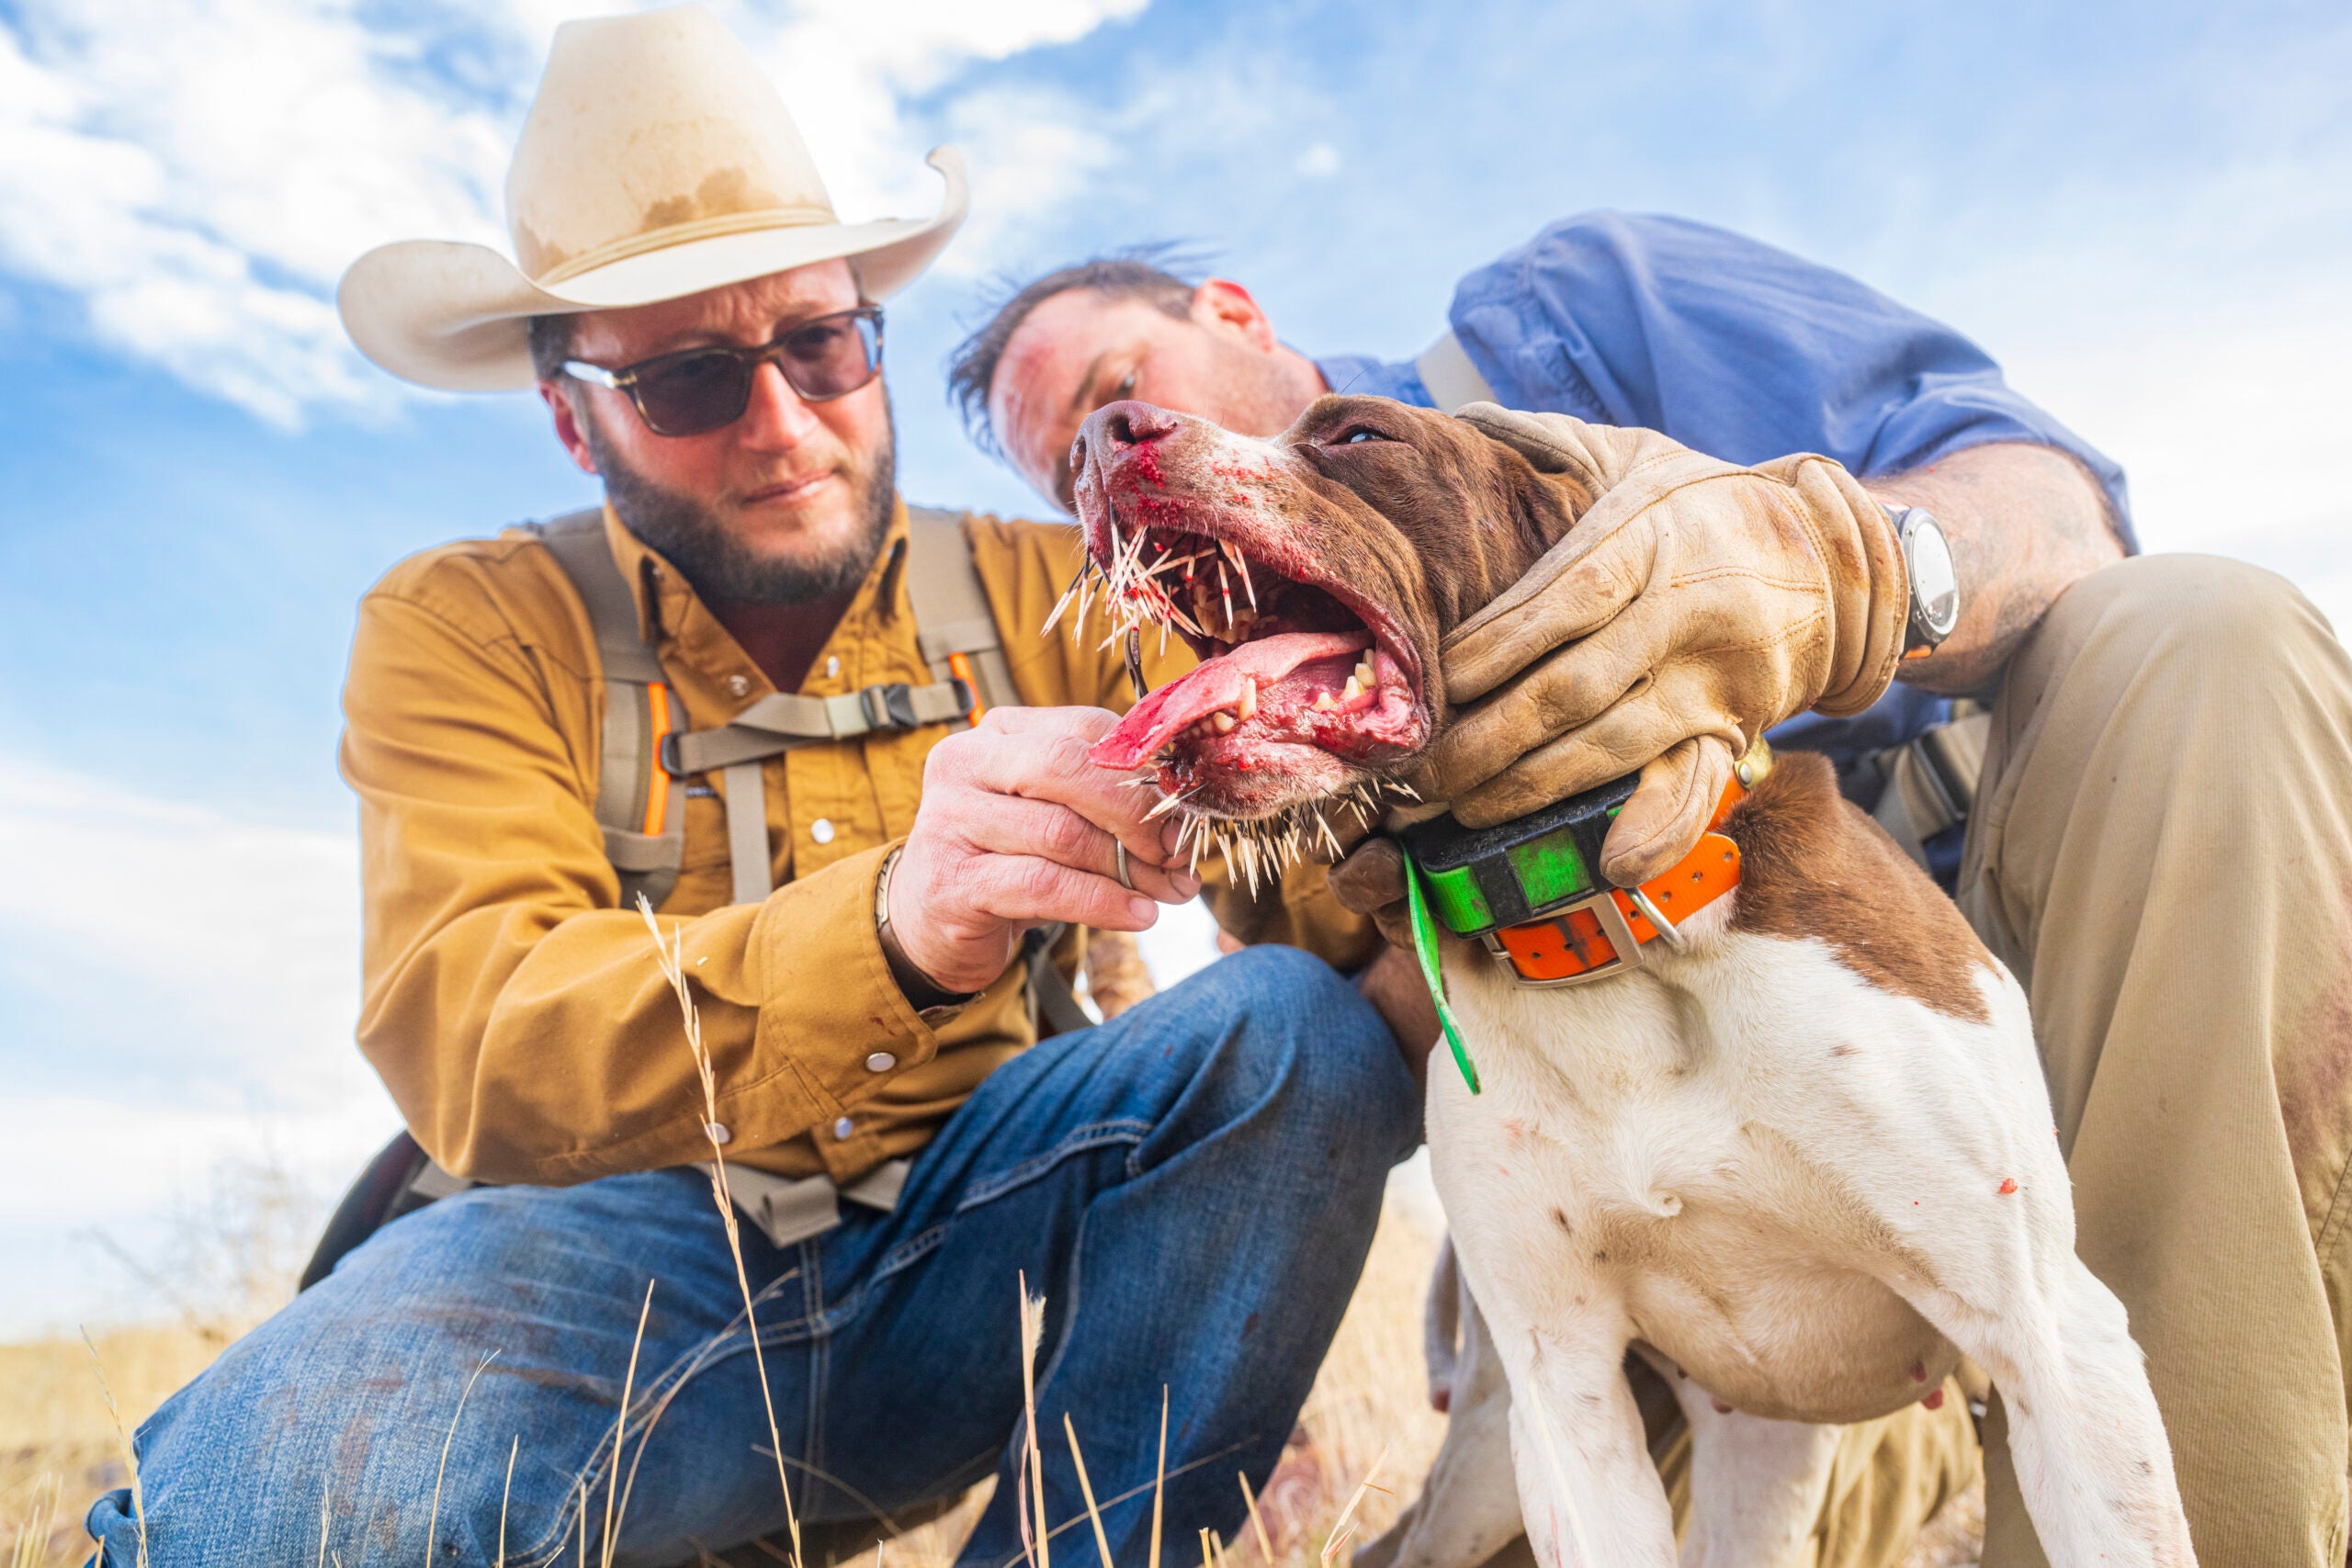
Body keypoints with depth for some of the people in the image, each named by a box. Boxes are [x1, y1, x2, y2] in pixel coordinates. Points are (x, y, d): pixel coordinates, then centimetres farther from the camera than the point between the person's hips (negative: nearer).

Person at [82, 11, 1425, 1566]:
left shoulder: (1042, 597, 5)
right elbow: (473, 1045, -16)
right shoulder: (461, 631, 0)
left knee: (1300, 1026, -22)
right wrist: (893, 925, -36)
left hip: (964, 1269, 3)